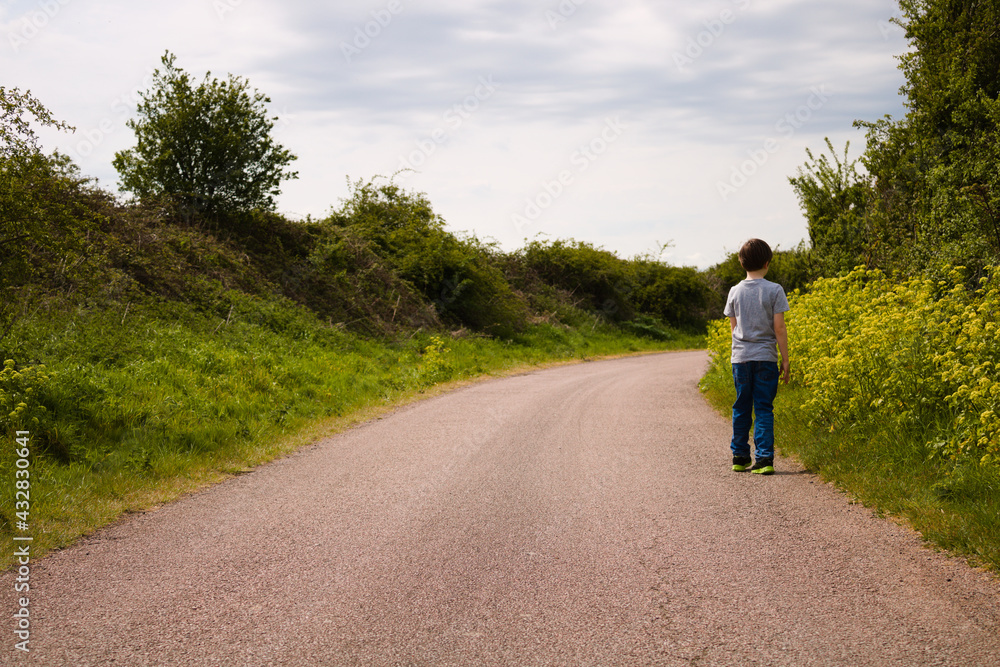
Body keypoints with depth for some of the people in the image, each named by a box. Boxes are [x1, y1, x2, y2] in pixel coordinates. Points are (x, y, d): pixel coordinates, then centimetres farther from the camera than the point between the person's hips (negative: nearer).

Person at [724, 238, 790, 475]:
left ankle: (740, 457, 18)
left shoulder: (735, 292, 2)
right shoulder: (774, 290, -7)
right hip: (766, 357, -2)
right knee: (764, 409, 0)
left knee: (741, 408, 12)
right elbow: (779, 327, -7)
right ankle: (764, 459, -6)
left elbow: (733, 326, 8)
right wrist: (785, 360, -1)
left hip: (740, 357, 2)